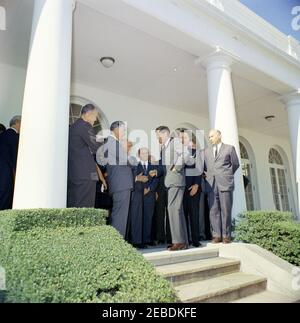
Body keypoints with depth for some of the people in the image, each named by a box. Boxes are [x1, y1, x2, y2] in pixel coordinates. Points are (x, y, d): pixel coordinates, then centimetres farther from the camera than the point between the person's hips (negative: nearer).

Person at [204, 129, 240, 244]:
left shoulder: (229, 148, 10)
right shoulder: (207, 151, 20)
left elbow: (235, 164, 12)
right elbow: (205, 166, 20)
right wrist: (209, 176, 7)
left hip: (225, 183, -3)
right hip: (211, 184, 3)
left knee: (226, 210, -2)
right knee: (213, 210, 0)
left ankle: (226, 235, 7)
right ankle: (217, 235, 5)